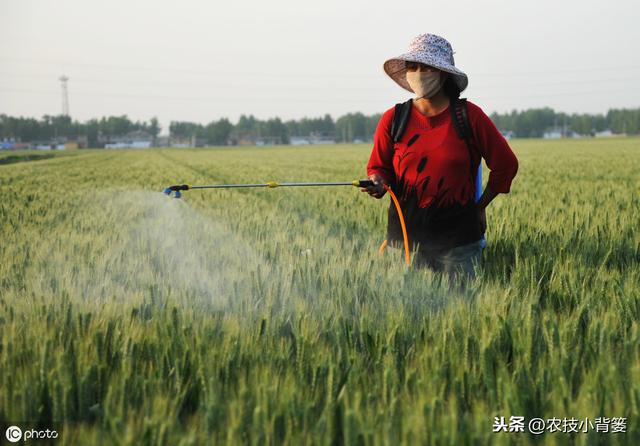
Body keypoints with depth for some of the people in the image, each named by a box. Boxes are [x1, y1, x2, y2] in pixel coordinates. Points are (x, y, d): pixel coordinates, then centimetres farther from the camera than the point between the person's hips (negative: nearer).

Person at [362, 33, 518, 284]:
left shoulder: (469, 116, -2)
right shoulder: (392, 120, 1)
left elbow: (506, 164, 8)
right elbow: (378, 167, 11)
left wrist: (480, 206, 9)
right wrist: (377, 183, -12)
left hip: (458, 237, -1)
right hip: (405, 235, 1)